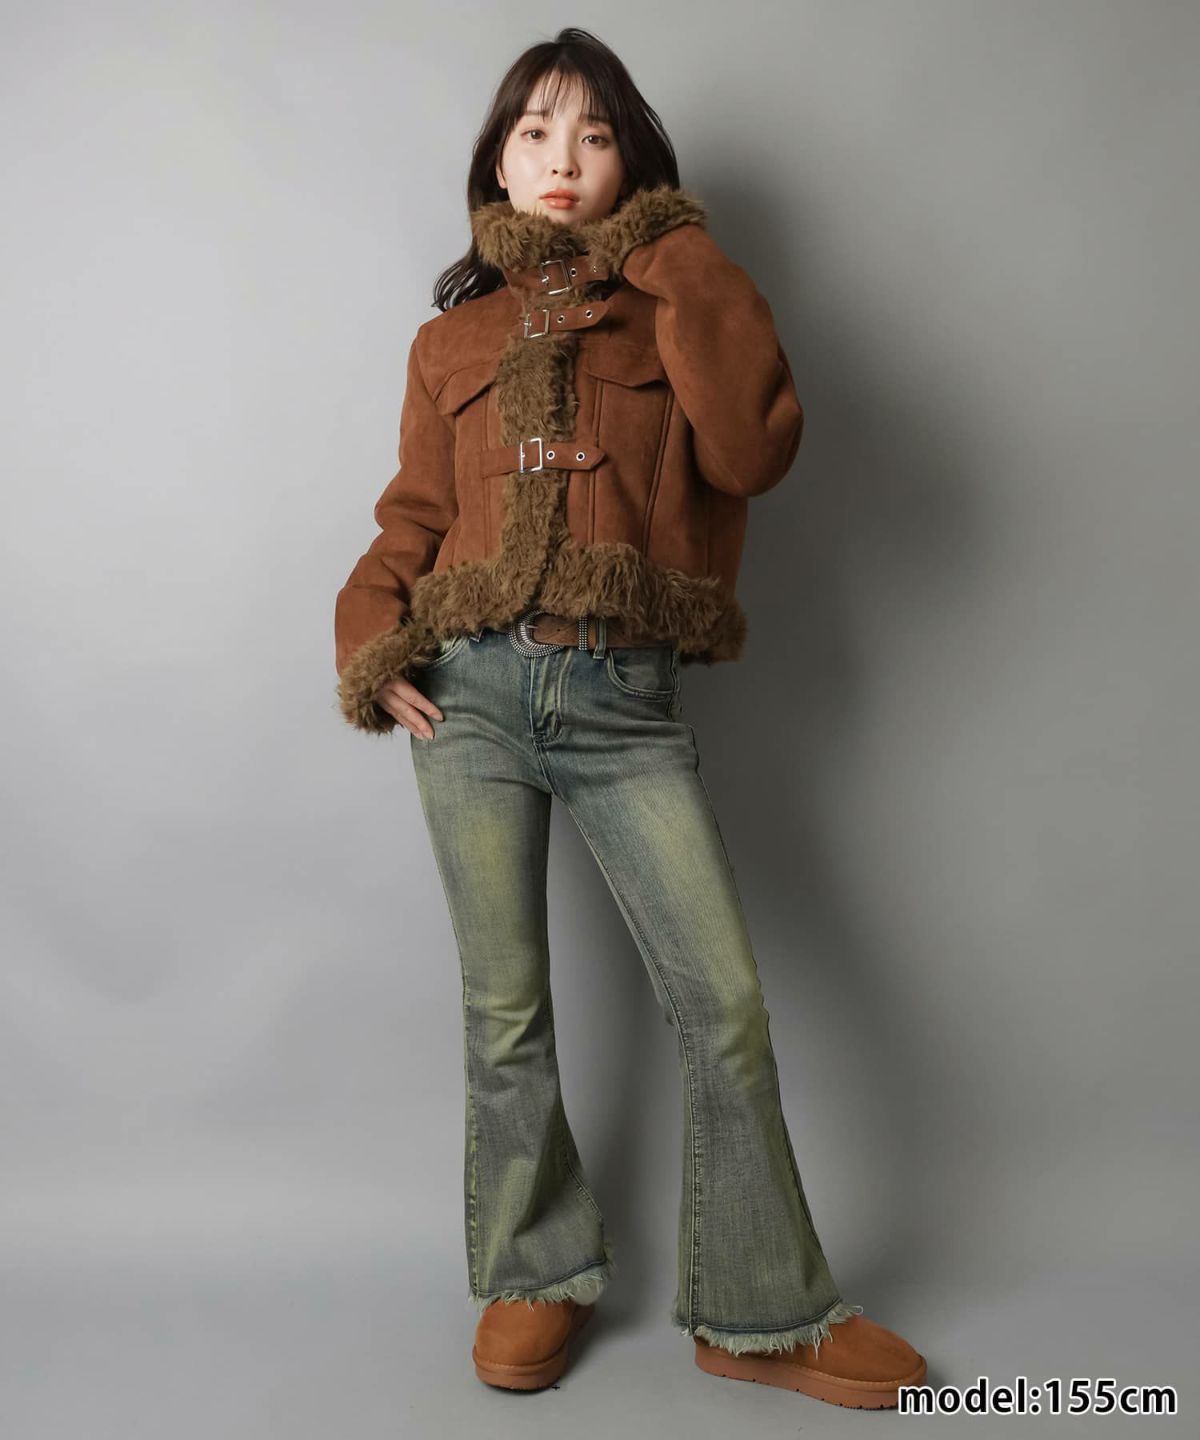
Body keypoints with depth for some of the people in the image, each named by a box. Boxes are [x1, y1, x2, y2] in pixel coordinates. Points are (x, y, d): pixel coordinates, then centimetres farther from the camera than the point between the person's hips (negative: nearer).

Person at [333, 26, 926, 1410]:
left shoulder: (676, 302, 11)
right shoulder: (453, 337, 15)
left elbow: (752, 451, -7)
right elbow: (413, 517, 14)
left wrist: (689, 270, -4)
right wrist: (368, 643, -4)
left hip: (628, 705, -1)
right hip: (474, 693, 1)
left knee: (726, 1001, -5)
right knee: (505, 1009, 7)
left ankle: (761, 1315, 14)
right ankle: (535, 1276, 27)